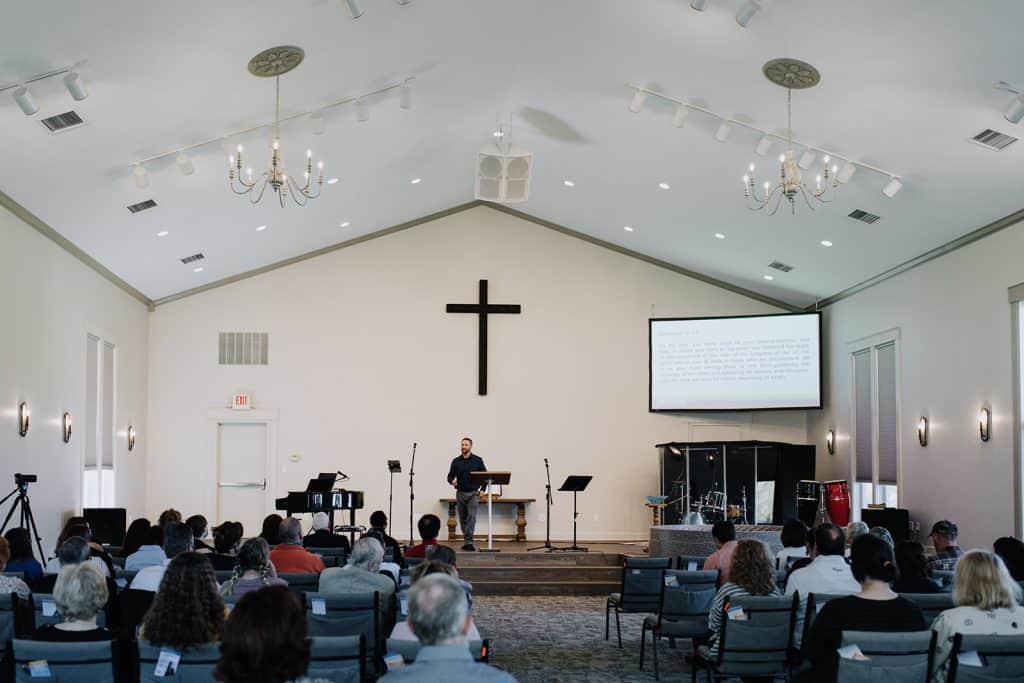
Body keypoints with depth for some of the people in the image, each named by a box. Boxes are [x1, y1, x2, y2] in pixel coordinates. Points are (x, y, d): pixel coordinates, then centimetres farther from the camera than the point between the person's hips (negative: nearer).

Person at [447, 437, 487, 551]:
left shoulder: (478, 460, 1)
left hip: (473, 493, -3)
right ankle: (466, 541, 19)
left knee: (471, 517, -15)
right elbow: (450, 476, 8)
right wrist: (452, 481, -15)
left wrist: (482, 490, -5)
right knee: (463, 519, 8)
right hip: (460, 493, 3)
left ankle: (469, 542, -18)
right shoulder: (456, 461, 6)